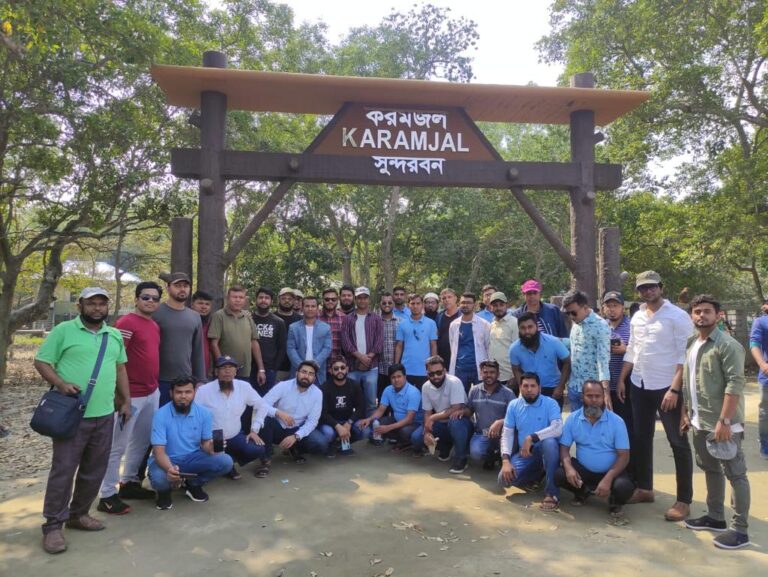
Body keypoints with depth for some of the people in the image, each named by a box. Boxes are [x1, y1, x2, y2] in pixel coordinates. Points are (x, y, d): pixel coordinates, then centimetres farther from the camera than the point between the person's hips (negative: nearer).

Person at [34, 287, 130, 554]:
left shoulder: (115, 335, 12)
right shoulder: (63, 330, -4)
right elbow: (41, 362, -4)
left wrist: (126, 401, 13)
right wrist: (60, 383, -20)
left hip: (104, 415, 5)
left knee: (94, 470, 13)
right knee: (63, 469, 0)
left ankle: (78, 514, 30)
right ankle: (53, 525, 13)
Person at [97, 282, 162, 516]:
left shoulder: (155, 326, 13)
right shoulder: (126, 323, -13)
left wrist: (155, 385, 16)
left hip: (152, 393, 9)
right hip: (131, 395, -9)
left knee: (142, 441, 19)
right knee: (117, 445, 2)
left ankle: (129, 482, 33)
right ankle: (107, 496, 11)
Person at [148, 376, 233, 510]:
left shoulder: (204, 413, -9)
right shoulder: (161, 415, -19)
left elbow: (206, 443, 0)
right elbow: (159, 451, -24)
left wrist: (212, 447, -26)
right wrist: (169, 469, -46)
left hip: (192, 458, 3)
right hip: (167, 460, -3)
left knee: (225, 462, -22)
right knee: (159, 479, -38)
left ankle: (193, 484, 8)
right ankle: (164, 490, 4)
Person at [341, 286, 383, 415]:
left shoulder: (376, 319, 9)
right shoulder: (348, 319, 8)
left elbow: (379, 341, 0)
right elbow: (345, 341, -3)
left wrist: (368, 357, -12)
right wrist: (360, 356, -14)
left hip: (371, 366, 0)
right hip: (352, 366, 0)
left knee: (371, 401, 4)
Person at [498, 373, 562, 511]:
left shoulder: (550, 403, -10)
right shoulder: (513, 405, 1)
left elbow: (558, 429, -25)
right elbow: (507, 433, -1)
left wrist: (531, 438, -30)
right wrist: (505, 460, -14)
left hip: (546, 452, -3)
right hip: (524, 454, 4)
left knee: (550, 442, -38)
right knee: (504, 479, -19)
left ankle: (552, 493, -26)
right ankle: (537, 475, 12)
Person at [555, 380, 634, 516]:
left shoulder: (617, 421, -11)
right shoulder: (572, 419, -5)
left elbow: (623, 455, -13)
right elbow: (564, 447, -4)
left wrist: (608, 479, -27)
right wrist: (568, 467, -26)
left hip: (610, 471, -2)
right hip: (583, 469, 2)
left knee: (624, 487, -33)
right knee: (558, 475, -25)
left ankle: (615, 501, 7)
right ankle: (583, 491, 10)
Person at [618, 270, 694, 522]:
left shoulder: (677, 316, -10)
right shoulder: (637, 317, 9)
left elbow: (685, 356, -14)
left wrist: (675, 389, -19)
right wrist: (621, 380, 11)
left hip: (667, 388, -6)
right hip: (639, 386, 7)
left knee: (678, 443, 2)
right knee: (641, 439, 13)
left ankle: (684, 500, 11)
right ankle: (644, 488, 27)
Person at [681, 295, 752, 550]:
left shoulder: (728, 345, -14)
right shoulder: (691, 344, 11)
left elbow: (735, 384, -20)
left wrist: (724, 421, -23)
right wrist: (686, 412, 14)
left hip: (722, 423, -8)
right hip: (700, 422, 8)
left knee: (735, 474, 3)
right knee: (711, 470, 19)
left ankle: (740, 529, 12)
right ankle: (715, 517, 32)